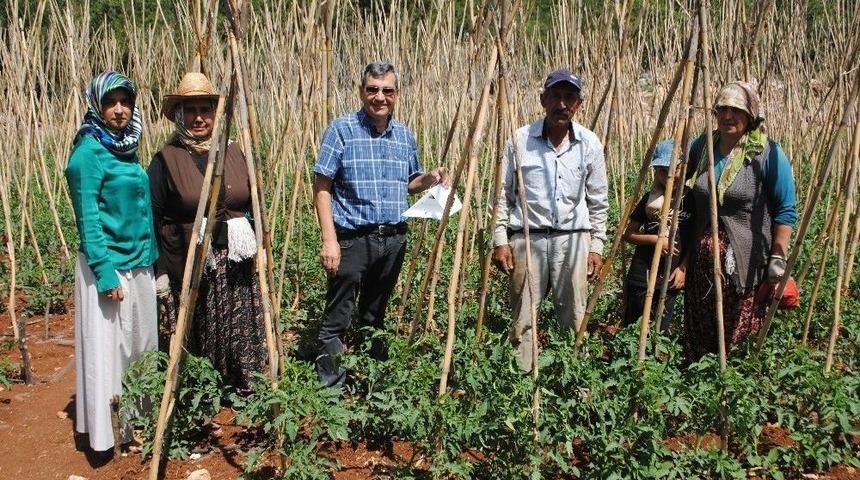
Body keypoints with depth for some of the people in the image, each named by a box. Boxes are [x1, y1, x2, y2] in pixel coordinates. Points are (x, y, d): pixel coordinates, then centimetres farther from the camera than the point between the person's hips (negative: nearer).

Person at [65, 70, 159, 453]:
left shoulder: (128, 148, 10)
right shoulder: (89, 152, -13)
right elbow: (88, 218, -16)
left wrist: (152, 258, 12)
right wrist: (105, 274, -19)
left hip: (139, 263, 8)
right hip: (108, 264, -8)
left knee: (140, 342, 14)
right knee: (107, 348, 0)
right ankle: (106, 430, 11)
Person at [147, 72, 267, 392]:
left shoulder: (234, 153, 9)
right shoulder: (166, 159, -4)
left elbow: (253, 205, 16)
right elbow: (152, 218, -5)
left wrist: (257, 247, 10)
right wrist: (159, 272, -8)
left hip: (236, 264, 4)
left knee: (239, 334, 8)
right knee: (194, 338, 4)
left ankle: (244, 392, 21)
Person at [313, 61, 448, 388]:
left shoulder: (405, 136, 9)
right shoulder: (342, 129, -7)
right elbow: (322, 187, -9)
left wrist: (429, 178, -1)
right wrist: (329, 239, -17)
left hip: (394, 239, 5)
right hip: (353, 238, -5)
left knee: (375, 315, 18)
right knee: (337, 319, -2)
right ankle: (329, 383, 9)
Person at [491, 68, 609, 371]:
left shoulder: (590, 144, 3)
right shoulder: (520, 140, -2)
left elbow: (598, 202, 9)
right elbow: (502, 195, 3)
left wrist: (596, 245, 5)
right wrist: (500, 240, -3)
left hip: (573, 239, 1)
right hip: (527, 238, -1)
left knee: (575, 318, 5)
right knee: (523, 319, 4)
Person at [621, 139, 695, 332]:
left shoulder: (691, 198, -3)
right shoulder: (650, 198, 1)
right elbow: (629, 234, 3)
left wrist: (683, 267, -6)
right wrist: (655, 239, -12)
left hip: (671, 278, -1)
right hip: (641, 275, 1)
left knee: (659, 331, 7)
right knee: (630, 328, 8)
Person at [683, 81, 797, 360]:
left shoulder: (768, 154, -10)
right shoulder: (702, 146, 4)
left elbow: (785, 211, -10)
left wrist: (778, 258, -13)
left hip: (747, 259, -5)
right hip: (703, 257, 5)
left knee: (739, 332, 6)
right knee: (699, 331, 15)